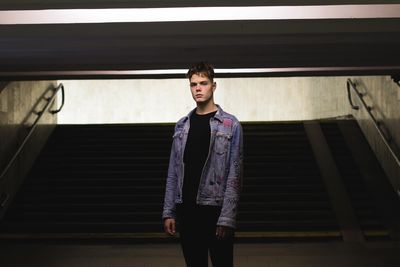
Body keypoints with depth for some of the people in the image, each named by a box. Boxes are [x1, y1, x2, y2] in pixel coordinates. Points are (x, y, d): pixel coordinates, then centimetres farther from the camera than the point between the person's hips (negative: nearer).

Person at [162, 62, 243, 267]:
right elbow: (173, 172, 11)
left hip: (216, 210, -4)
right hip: (186, 210, 4)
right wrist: (169, 212, 5)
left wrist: (227, 217, -14)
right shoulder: (182, 126, 10)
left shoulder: (230, 125, -4)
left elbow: (234, 175, -8)